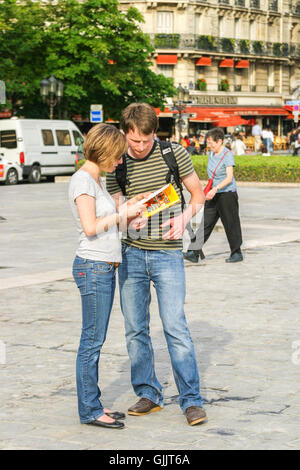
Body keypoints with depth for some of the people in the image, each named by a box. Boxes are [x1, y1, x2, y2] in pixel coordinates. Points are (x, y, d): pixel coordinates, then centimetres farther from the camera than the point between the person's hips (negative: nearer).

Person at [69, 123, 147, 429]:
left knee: (95, 340, 12)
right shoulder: (82, 180, -13)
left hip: (105, 267, 10)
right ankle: (89, 410, 3)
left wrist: (128, 207, 8)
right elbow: (90, 227, -20)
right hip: (93, 266, -10)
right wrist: (123, 213, -11)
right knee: (92, 340, -4)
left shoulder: (96, 180, 16)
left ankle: (92, 405, 19)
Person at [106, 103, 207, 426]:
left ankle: (191, 400, -1)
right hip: (131, 253, 3)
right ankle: (148, 394, 19)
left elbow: (198, 193, 7)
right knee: (135, 329, 6)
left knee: (175, 326, -9)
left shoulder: (174, 154, -3)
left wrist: (183, 217, -13)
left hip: (167, 254, -3)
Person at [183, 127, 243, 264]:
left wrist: (215, 189, -30)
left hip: (227, 194, -7)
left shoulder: (227, 155, -13)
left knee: (231, 224, 2)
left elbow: (229, 178, -20)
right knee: (205, 223, 2)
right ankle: (194, 253, -1)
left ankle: (237, 253, 15)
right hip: (213, 195, 7)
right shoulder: (211, 153, 11)